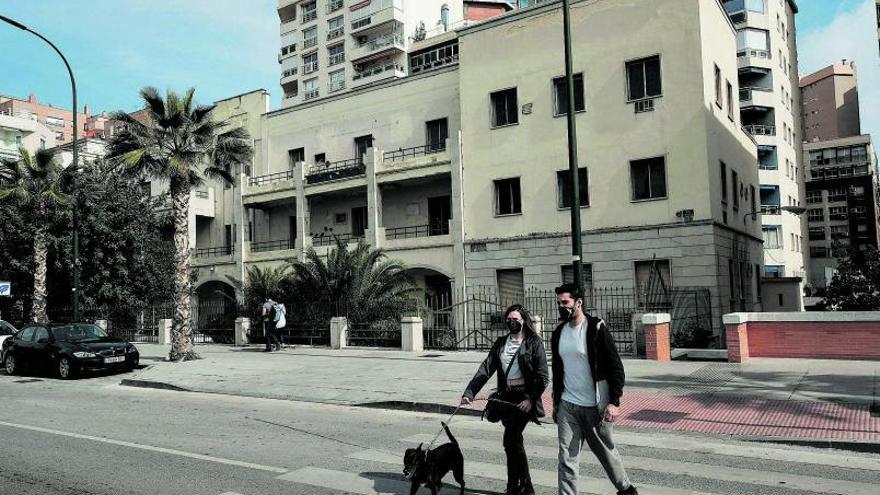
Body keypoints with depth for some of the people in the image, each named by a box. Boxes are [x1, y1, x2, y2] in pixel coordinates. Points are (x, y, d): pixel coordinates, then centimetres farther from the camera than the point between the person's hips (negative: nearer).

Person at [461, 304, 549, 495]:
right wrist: (469, 392, -5)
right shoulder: (501, 343, 12)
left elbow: (543, 377, -6)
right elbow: (486, 368, 5)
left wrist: (531, 399, -18)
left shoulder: (534, 343, -2)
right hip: (506, 398, 6)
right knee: (515, 442, 12)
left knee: (511, 440, -14)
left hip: (524, 398, -6)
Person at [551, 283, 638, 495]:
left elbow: (616, 366, -11)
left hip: (595, 406, -4)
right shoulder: (558, 333, 7)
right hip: (567, 406, 4)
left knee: (606, 452, 14)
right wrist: (556, 403, 18)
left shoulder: (596, 329, -11)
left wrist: (614, 402, -17)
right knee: (566, 458, 0)